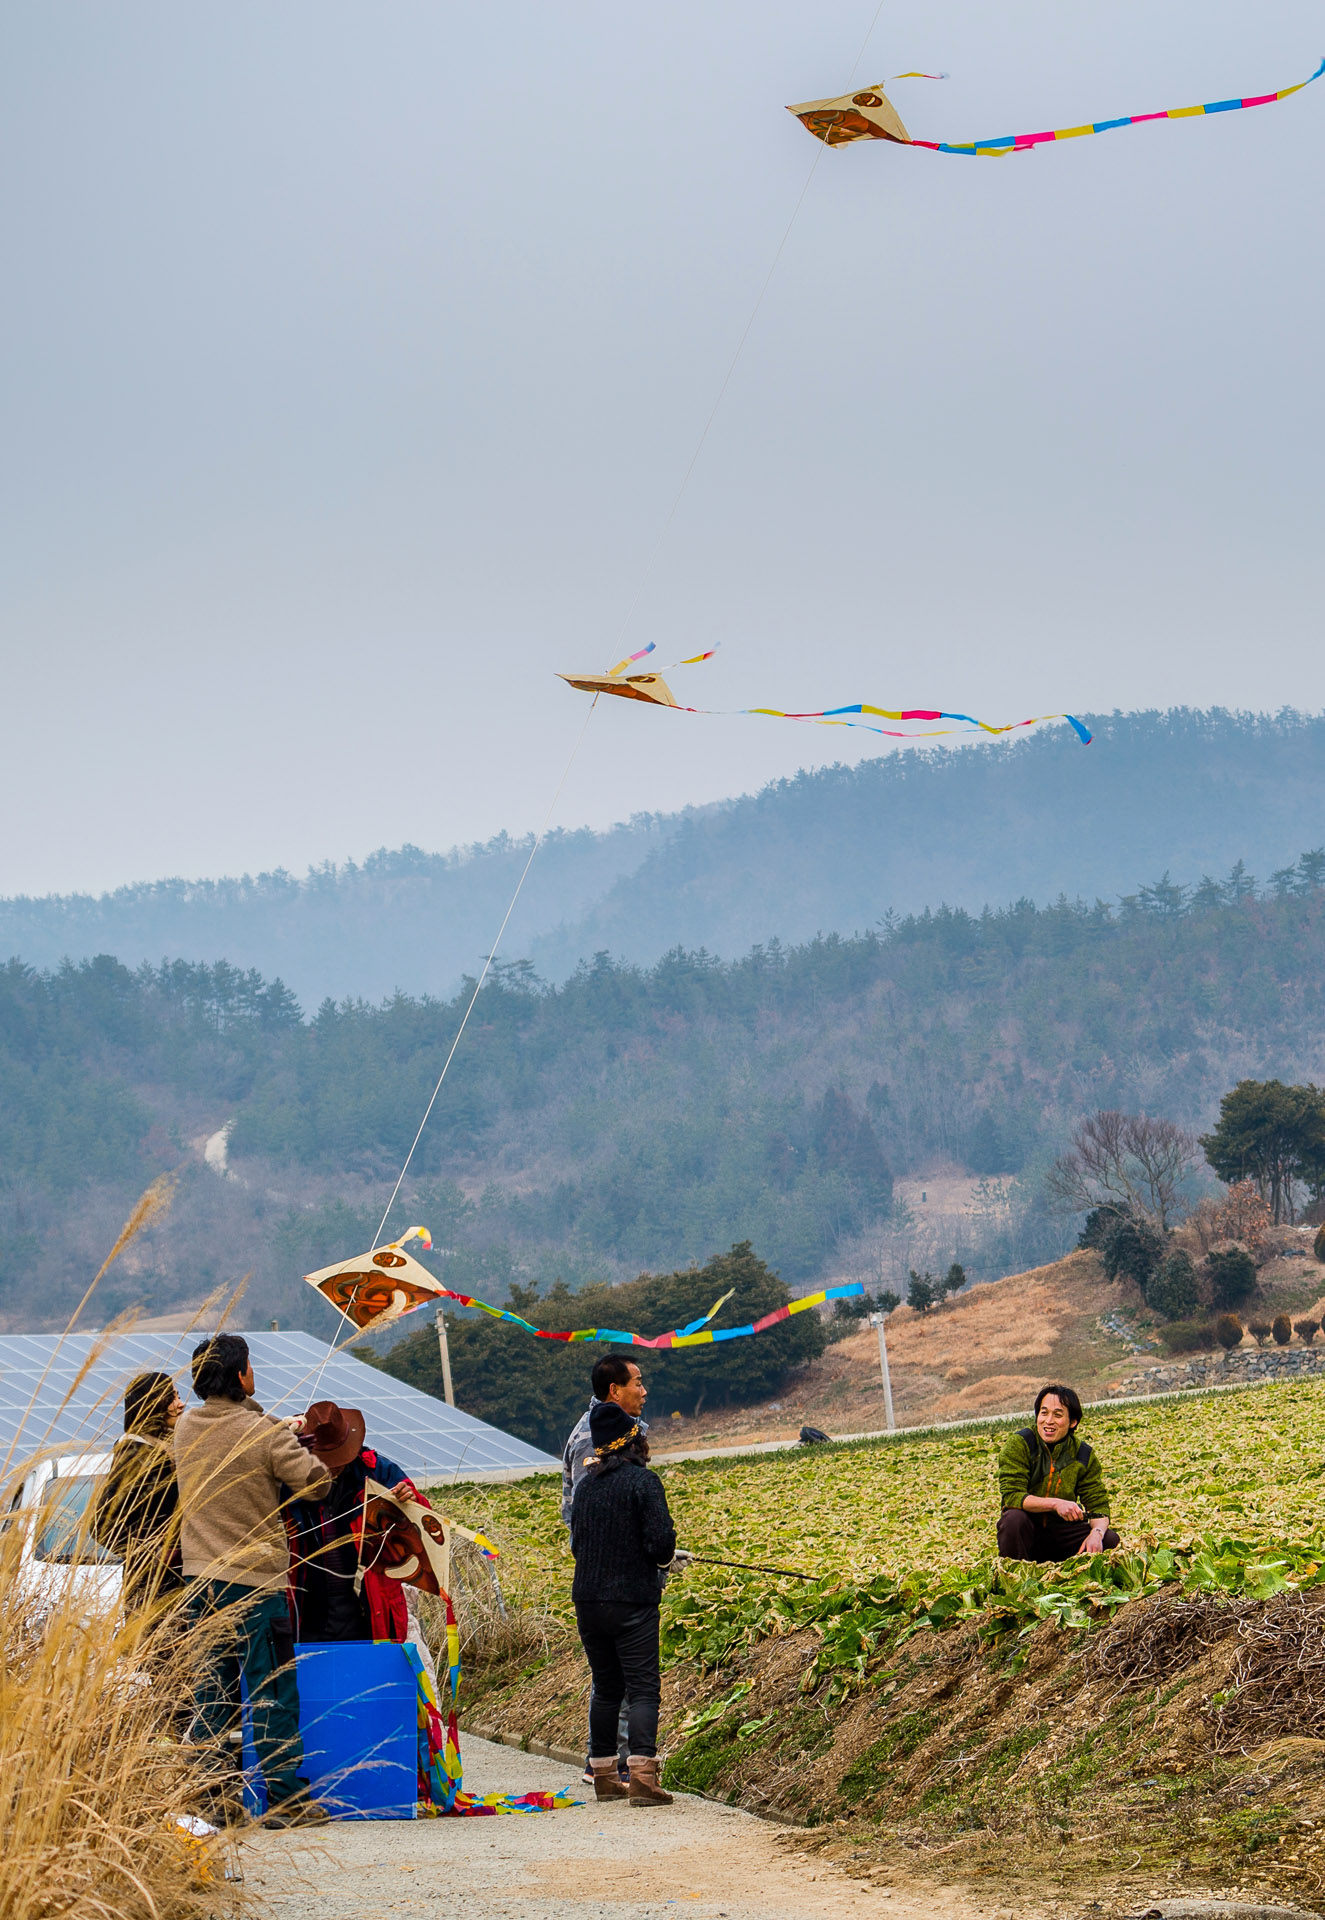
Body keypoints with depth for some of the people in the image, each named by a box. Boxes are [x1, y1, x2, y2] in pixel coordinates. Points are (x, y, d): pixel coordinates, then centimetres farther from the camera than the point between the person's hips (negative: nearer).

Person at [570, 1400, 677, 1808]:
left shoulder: (586, 1483, 8)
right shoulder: (642, 1481, -10)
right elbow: (660, 1541, -17)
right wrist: (663, 1558, 5)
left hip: (587, 1599, 6)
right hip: (632, 1599, -6)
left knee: (605, 1686, 15)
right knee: (642, 1686, -5)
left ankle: (603, 1776, 19)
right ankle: (642, 1777, -16)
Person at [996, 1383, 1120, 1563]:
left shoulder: (1084, 1455, -1)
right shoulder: (1019, 1444, -11)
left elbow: (1098, 1505, -3)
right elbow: (1012, 1495, -21)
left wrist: (1097, 1533, -26)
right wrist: (1055, 1504, -35)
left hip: (1062, 1531, 3)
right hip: (1027, 1533, -3)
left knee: (1110, 1540, -20)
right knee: (1014, 1518, -35)